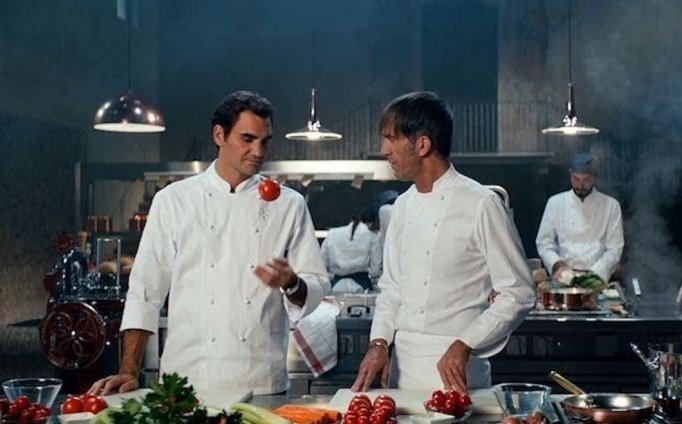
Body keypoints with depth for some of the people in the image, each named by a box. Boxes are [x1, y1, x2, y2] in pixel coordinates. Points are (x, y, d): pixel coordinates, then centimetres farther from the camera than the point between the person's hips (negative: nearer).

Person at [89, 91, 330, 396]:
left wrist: (291, 283, -18)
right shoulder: (173, 200, 3)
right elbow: (145, 290, 3)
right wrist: (129, 372, -1)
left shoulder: (288, 205, 5)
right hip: (188, 379, 0)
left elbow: (316, 289, 5)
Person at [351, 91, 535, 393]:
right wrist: (379, 343, 0)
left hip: (454, 372, -6)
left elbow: (518, 295, -11)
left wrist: (464, 346, -18)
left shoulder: (481, 205, -11)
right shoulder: (402, 206, 10)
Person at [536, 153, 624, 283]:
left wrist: (593, 273, -11)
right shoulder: (555, 203, 8)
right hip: (565, 274, 1)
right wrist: (558, 265, -9)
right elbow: (544, 243, 9)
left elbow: (614, 248, 3)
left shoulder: (611, 205, 5)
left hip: (597, 276, -1)